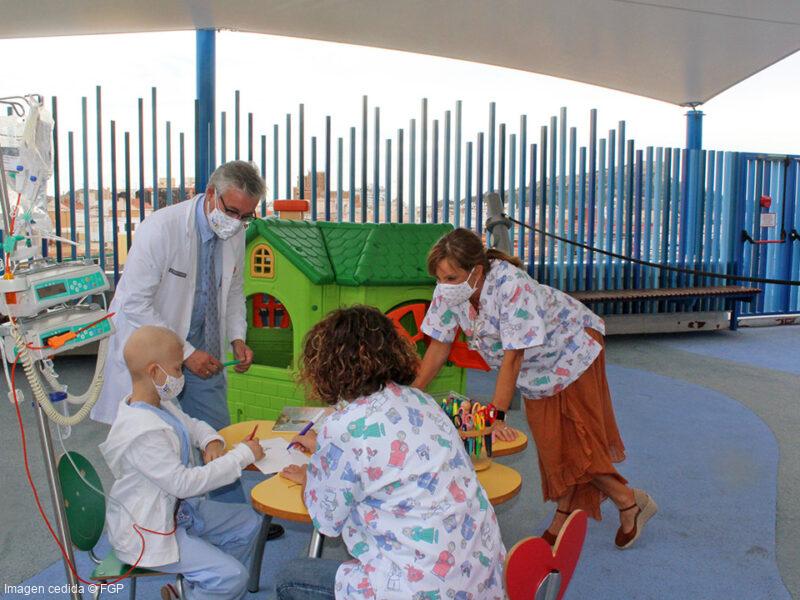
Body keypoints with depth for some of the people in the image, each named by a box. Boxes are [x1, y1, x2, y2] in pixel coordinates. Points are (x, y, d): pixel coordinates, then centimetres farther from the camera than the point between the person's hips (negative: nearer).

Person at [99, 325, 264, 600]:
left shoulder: (159, 403, -1)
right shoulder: (142, 432, -31)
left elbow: (190, 424, 18)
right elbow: (183, 482, -30)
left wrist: (211, 440, -6)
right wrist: (241, 455, -24)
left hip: (174, 508, 10)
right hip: (146, 532, -10)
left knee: (248, 523, 13)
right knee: (233, 577, -17)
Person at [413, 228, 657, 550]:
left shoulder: (512, 285, -38)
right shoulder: (448, 291, -19)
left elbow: (514, 355, -36)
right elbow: (439, 345, -10)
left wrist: (497, 415, -36)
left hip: (571, 347, -6)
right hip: (537, 366, 6)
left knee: (571, 436, -6)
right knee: (549, 439, 8)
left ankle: (629, 501, 14)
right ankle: (564, 517, 23)